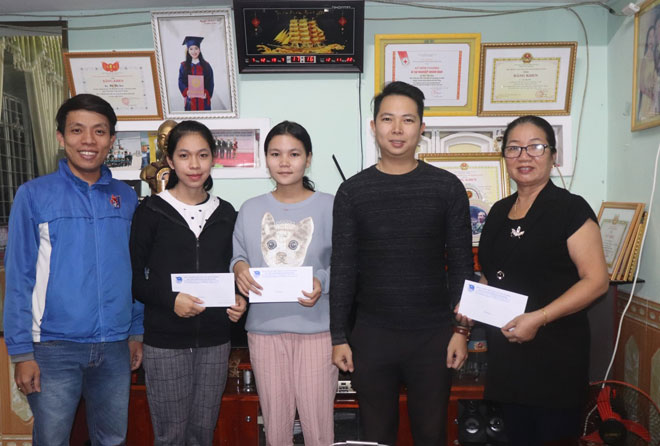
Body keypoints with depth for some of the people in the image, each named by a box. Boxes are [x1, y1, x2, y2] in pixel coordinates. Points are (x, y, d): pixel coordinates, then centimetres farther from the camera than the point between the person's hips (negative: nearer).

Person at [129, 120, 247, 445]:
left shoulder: (226, 213, 8)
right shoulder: (151, 211, -3)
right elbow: (132, 277, -3)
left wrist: (239, 300, -3)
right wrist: (169, 299, -18)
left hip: (214, 339, 3)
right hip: (165, 340, -3)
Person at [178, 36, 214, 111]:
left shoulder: (206, 66, 5)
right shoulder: (184, 66, 6)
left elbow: (210, 83, 1)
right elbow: (181, 82, 1)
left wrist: (206, 94, -15)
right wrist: (187, 92, -17)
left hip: (203, 100, 0)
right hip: (190, 101, 0)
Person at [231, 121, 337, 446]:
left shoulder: (329, 206, -1)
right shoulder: (250, 209, 7)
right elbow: (238, 256, 11)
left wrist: (322, 283, -20)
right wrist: (239, 268, -11)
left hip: (316, 327, -2)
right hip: (264, 327, 3)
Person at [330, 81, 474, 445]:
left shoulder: (447, 187, -1)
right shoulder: (352, 191, -1)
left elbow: (461, 265, 2)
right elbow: (342, 270, 0)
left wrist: (461, 329, -2)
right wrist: (339, 337, 0)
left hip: (433, 335, 0)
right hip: (371, 334, 0)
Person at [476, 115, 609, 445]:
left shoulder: (570, 209, -9)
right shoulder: (499, 212, 10)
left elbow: (597, 280, -14)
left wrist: (539, 317, -22)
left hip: (554, 352, -6)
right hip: (505, 348, 6)